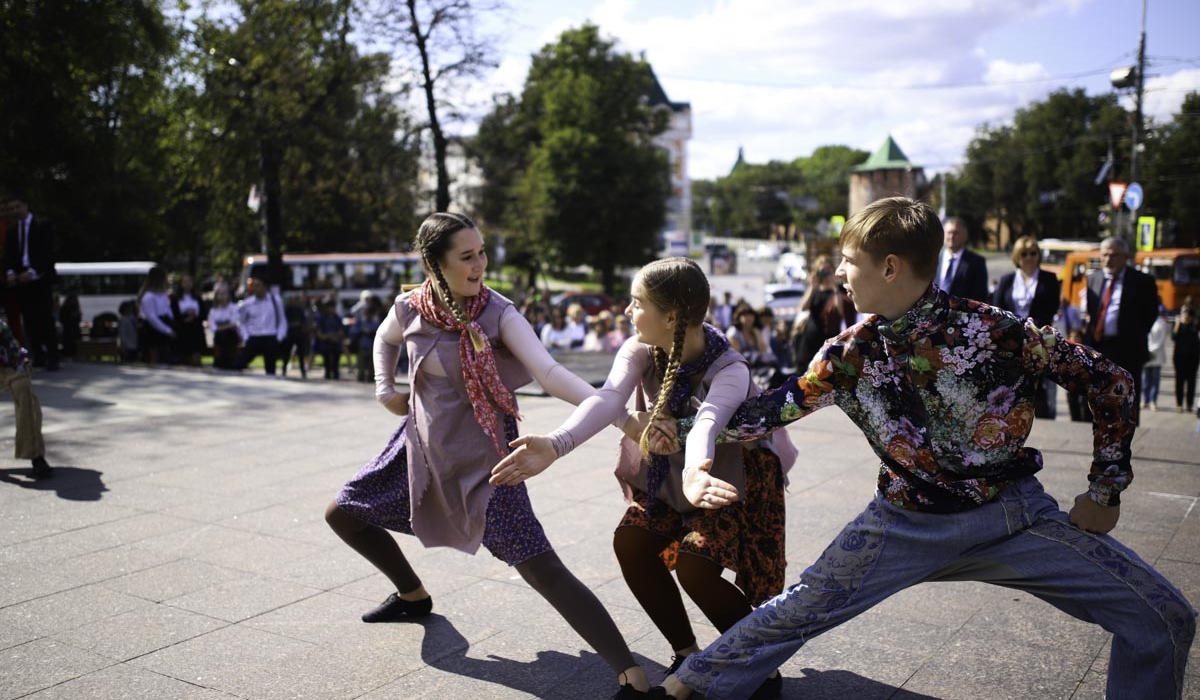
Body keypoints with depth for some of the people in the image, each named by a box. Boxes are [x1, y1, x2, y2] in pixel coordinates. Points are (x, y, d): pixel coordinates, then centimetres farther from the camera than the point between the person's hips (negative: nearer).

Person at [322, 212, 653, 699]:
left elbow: (550, 372, -32)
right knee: (342, 514, 18)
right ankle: (413, 595, 42)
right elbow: (385, 339, 20)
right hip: (423, 446, 6)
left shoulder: (498, 314, -18)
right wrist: (385, 389, 7)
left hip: (483, 456, -6)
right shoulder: (410, 308, -7)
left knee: (541, 569, -18)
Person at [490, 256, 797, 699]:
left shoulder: (729, 370, -30)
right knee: (630, 542, -14)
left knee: (693, 565, -24)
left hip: (733, 478, -5)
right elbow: (608, 400, -34)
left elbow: (706, 425, -49)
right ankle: (686, 654, 8)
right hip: (668, 474, 5)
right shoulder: (640, 351, -17)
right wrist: (554, 445, -53)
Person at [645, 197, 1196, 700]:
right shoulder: (850, 354, -8)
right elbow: (772, 409, 3)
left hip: (1013, 514, -1)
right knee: (796, 612, 0)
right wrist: (685, 430, -3)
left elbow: (1110, 382, -7)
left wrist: (1104, 491, -4)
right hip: (909, 522, 1)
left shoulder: (996, 330, -18)